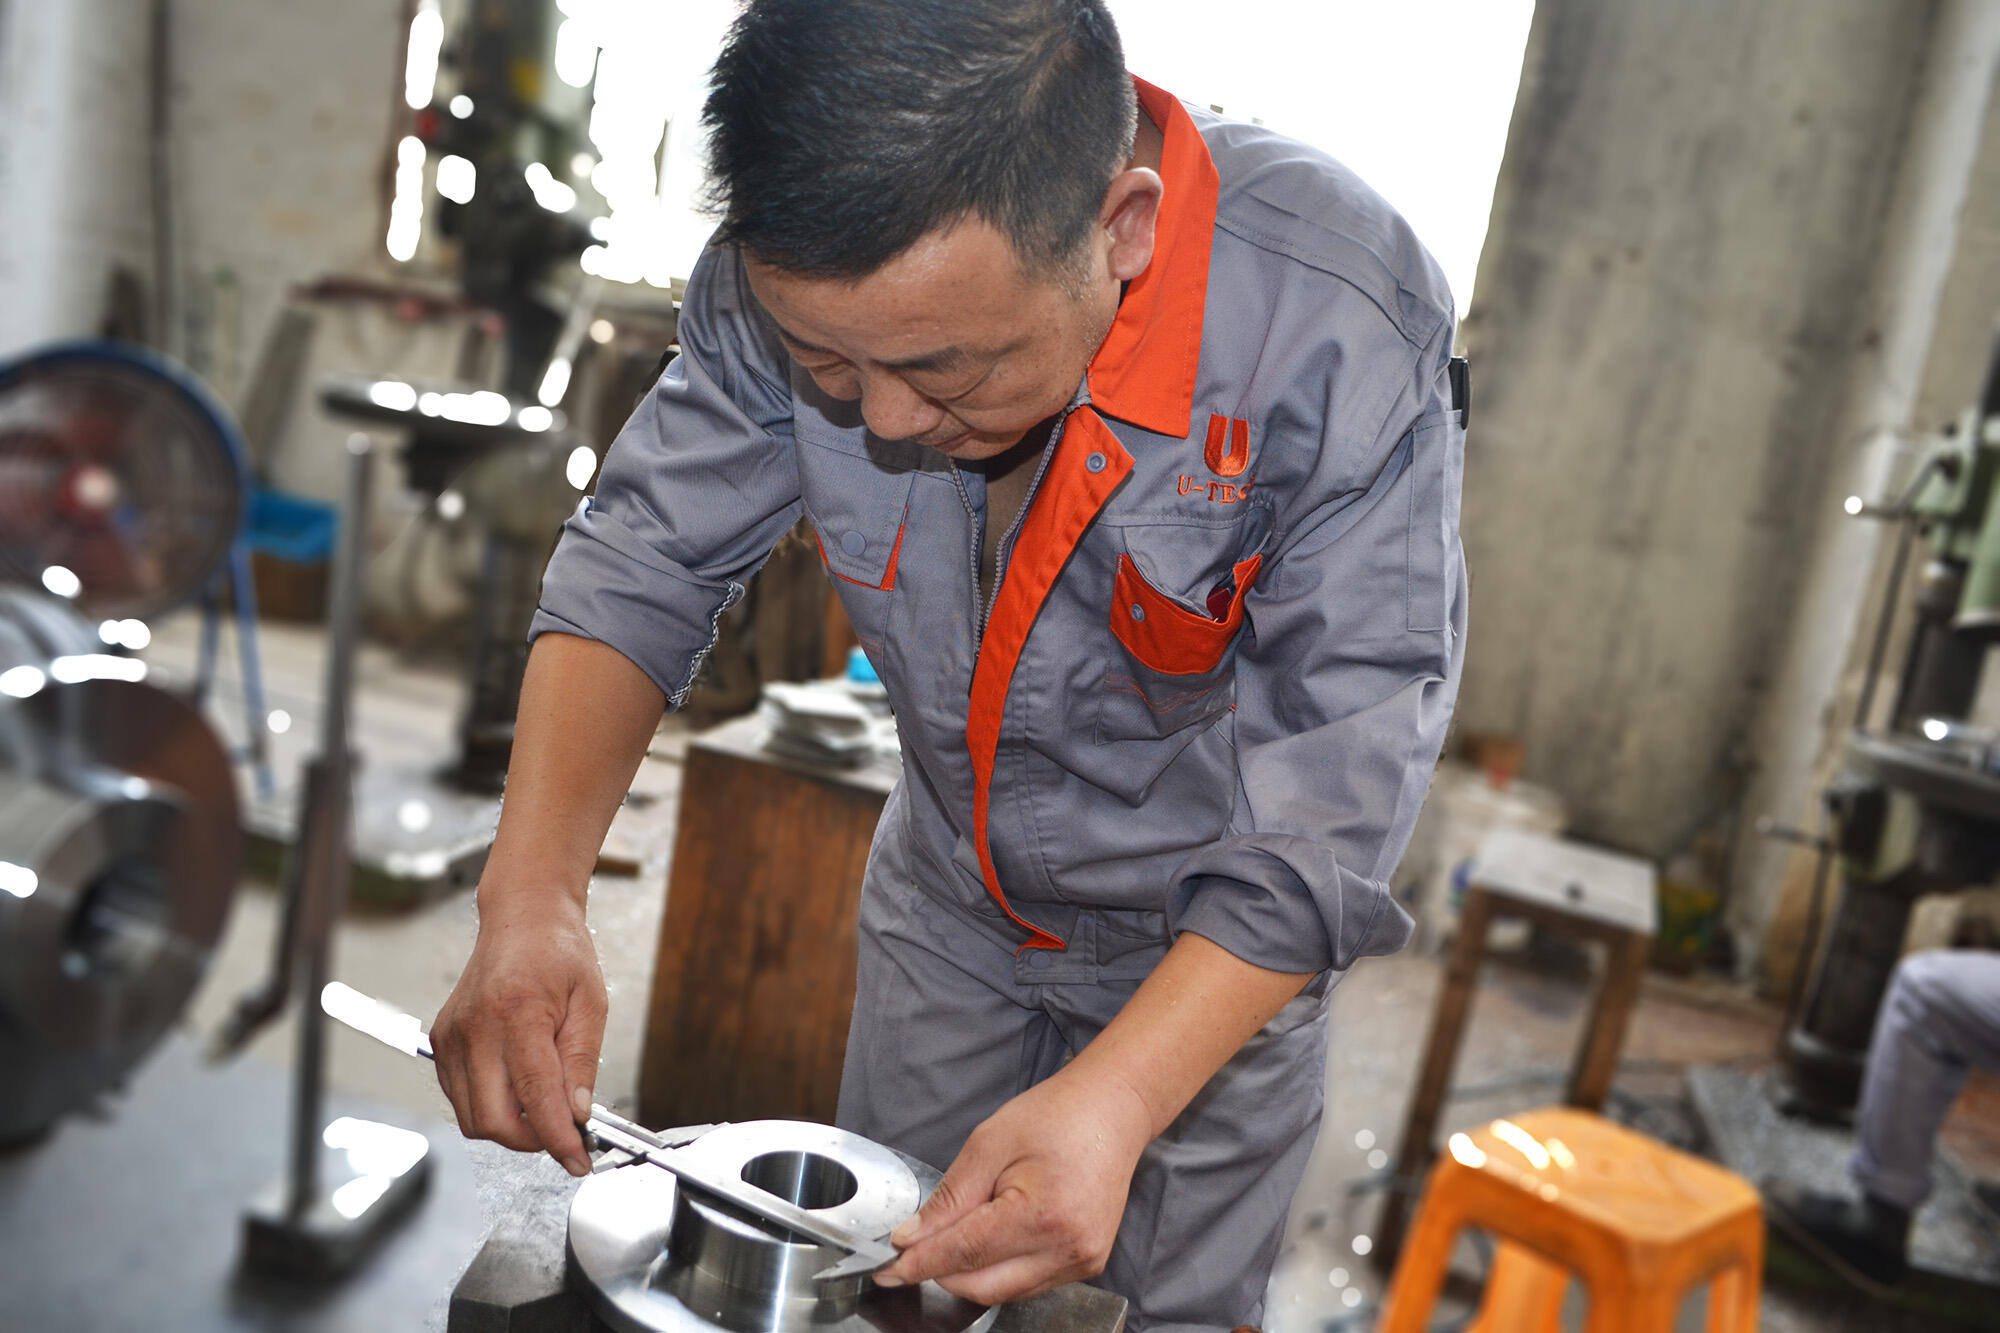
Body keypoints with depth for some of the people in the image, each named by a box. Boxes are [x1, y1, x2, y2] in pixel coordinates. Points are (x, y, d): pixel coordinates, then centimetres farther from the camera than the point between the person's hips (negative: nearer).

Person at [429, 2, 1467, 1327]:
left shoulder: (1341, 332, -35)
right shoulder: (797, 266, -23)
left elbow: (1340, 792, -32)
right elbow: (643, 566, -16)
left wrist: (1117, 1096, -42)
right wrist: (532, 890, -31)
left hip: (1216, 930, -3)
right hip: (950, 893, 4)